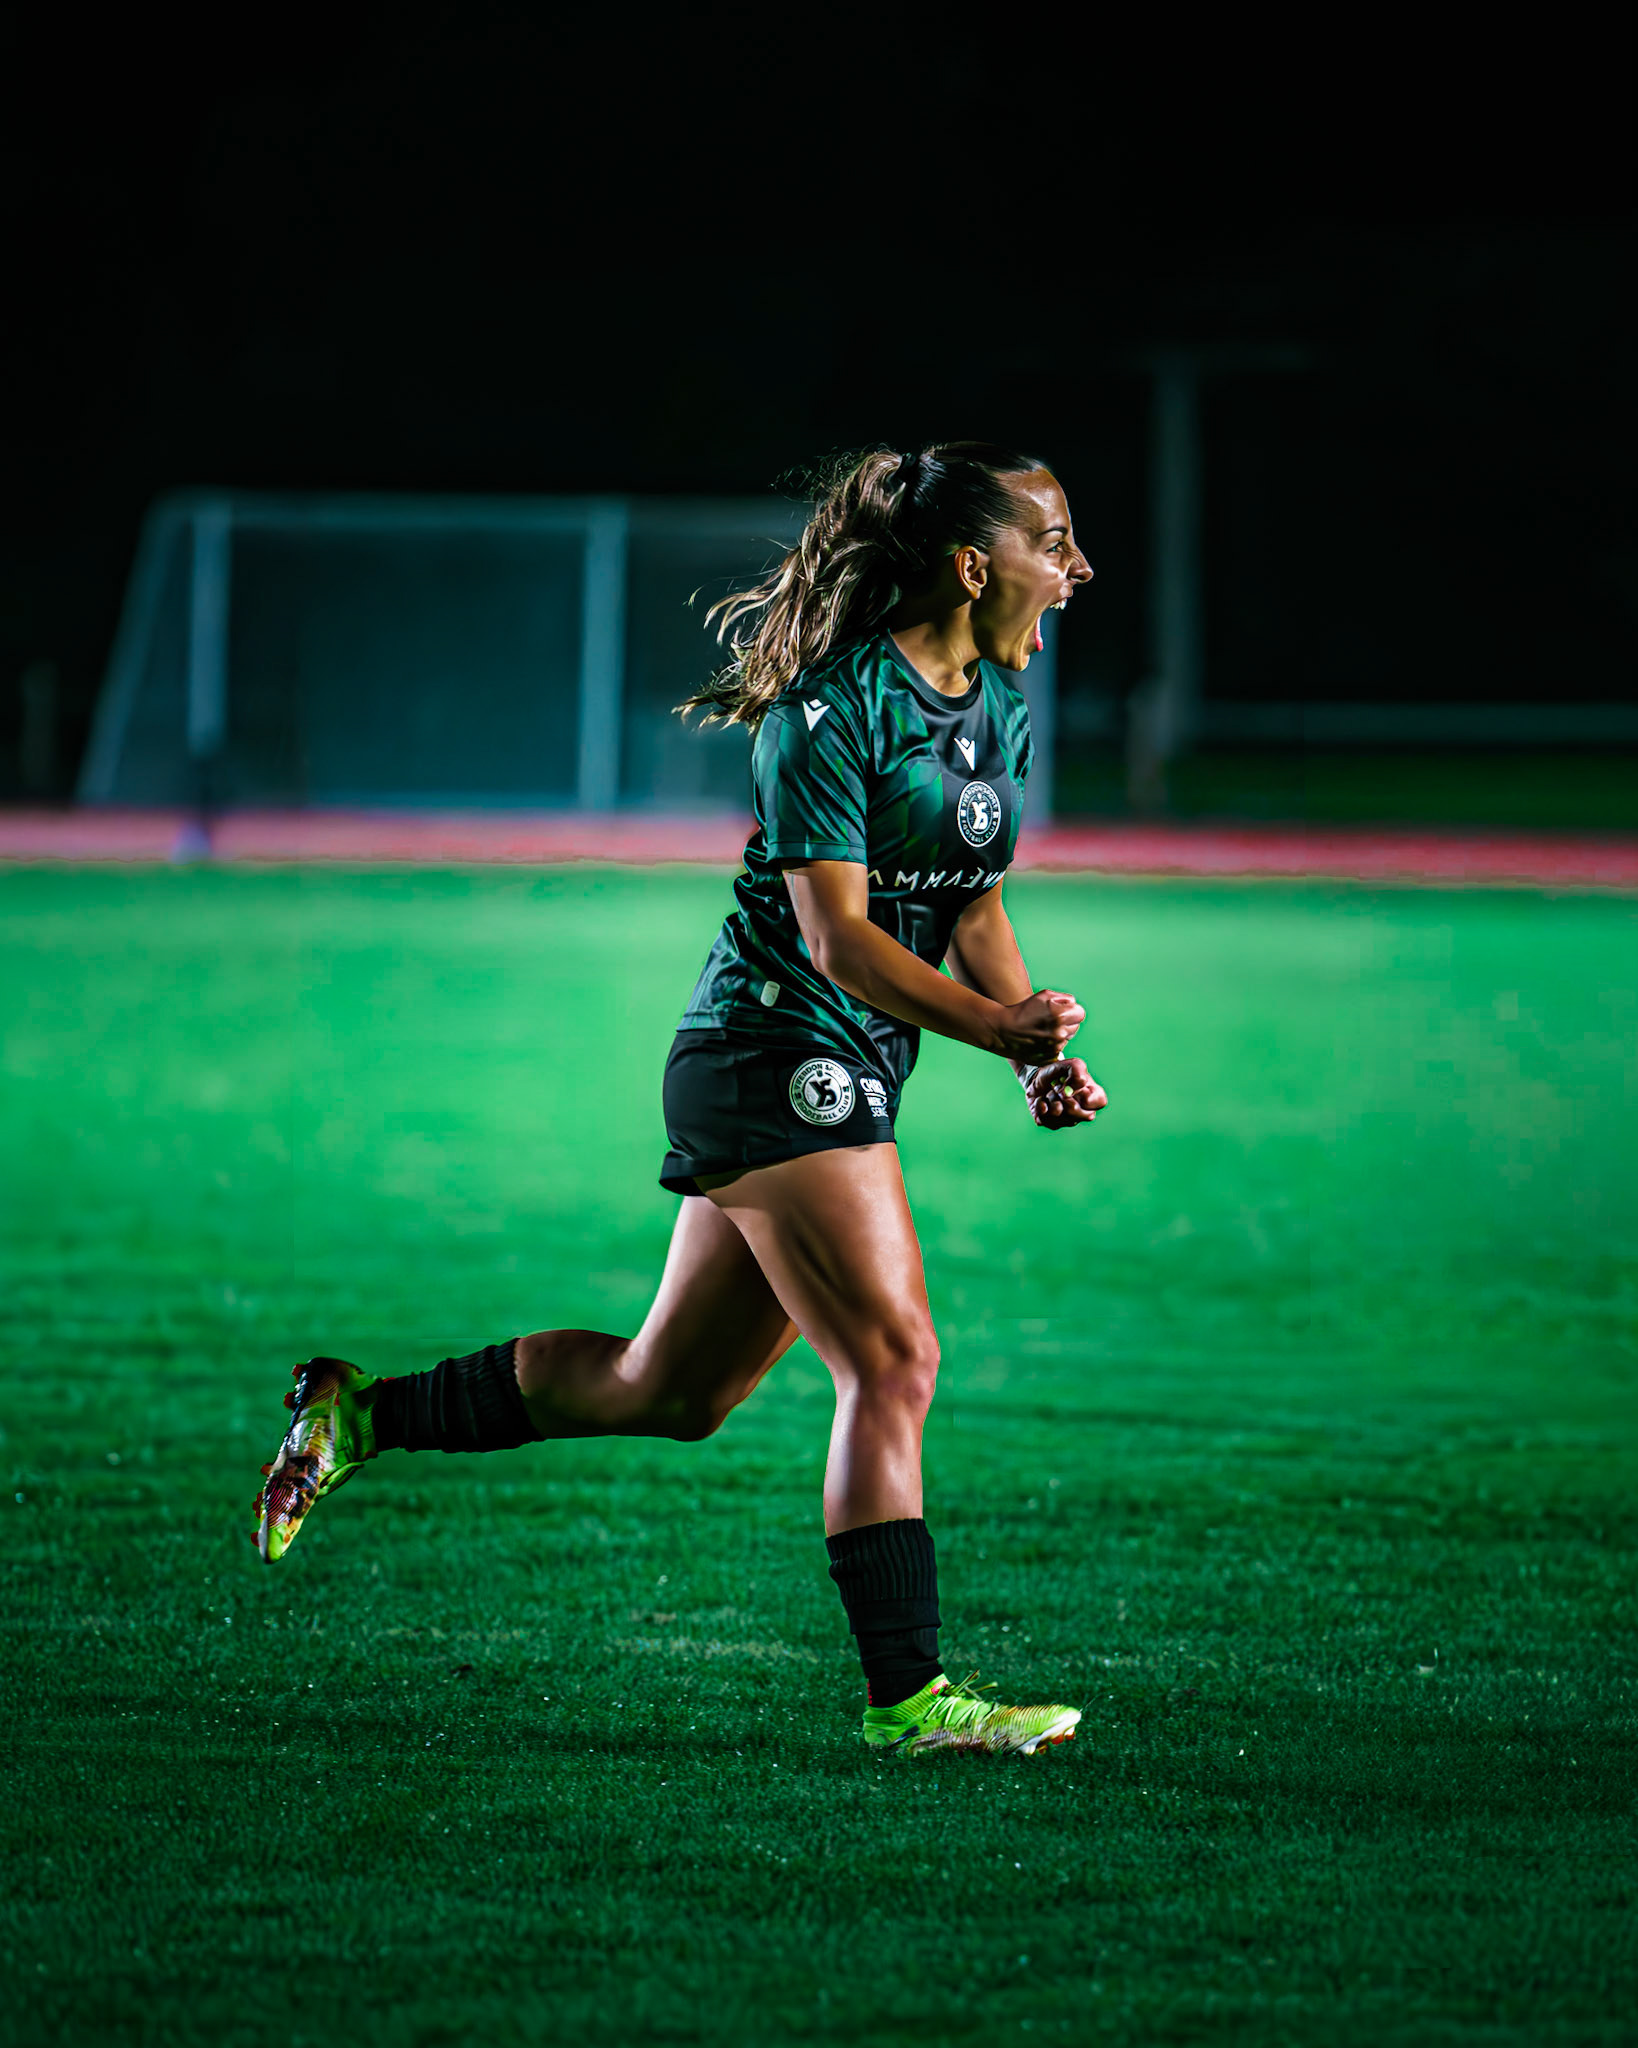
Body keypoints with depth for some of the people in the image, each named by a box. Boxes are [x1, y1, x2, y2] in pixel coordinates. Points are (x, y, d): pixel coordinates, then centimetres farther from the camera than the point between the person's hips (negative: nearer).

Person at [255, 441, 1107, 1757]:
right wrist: (997, 1026, -31)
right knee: (895, 1360, -14)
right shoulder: (836, 706, -17)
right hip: (778, 1052, -9)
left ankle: (363, 1413, 27)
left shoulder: (1001, 706, 10)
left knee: (669, 1391, 13)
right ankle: (908, 1697, -10)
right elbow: (837, 930, -21)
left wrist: (1039, 1053, 1)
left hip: (846, 1078, 9)